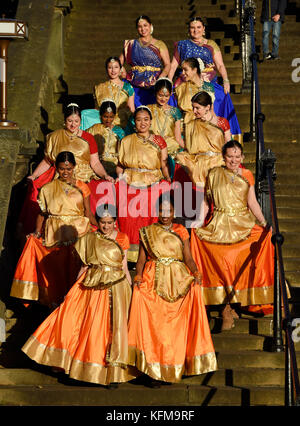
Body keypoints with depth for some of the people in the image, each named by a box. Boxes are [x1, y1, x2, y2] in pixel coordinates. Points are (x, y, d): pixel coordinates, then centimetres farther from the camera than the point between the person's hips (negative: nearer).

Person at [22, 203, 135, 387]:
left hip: (117, 285, -1)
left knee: (114, 323, -2)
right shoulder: (89, 239, 6)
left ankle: (113, 371, 7)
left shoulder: (122, 238, 4)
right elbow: (84, 265, 10)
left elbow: (124, 267, 6)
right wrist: (77, 285, 6)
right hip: (92, 285, 1)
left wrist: (131, 288, 2)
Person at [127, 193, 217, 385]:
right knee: (153, 323, -16)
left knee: (176, 324, -19)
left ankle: (175, 368, -10)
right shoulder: (147, 232, 12)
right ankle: (154, 369, -11)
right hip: (153, 280, 0)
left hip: (178, 279, 0)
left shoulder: (181, 231, 12)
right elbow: (142, 259, 8)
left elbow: (188, 257, 6)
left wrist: (195, 272, -13)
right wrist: (138, 276, -10)